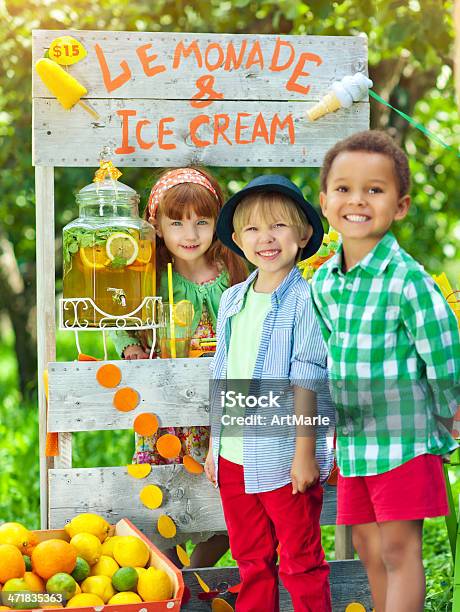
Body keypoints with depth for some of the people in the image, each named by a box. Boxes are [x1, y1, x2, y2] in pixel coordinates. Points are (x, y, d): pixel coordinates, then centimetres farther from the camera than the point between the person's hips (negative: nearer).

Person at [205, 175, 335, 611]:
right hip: (233, 457, 6)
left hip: (283, 460, -6)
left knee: (300, 563, 5)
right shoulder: (232, 300, 10)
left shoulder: (304, 299, -9)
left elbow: (305, 381, -12)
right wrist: (214, 445, 15)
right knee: (250, 563, 15)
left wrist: (304, 453, -14)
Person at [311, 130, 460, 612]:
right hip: (351, 438, 7)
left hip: (404, 438, -6)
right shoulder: (322, 282, 3)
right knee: (367, 547, 14)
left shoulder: (408, 280, -17)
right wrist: (340, 419, 14)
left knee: (399, 549, -3)